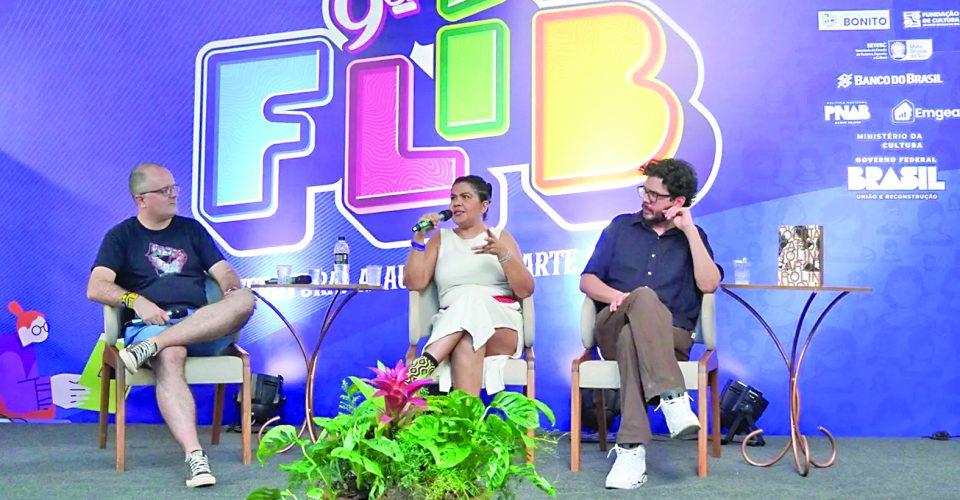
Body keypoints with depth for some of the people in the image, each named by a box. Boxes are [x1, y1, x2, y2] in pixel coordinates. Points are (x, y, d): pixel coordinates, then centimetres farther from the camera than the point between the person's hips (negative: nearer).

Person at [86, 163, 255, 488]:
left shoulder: (191, 229, 24)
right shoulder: (121, 236, 14)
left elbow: (224, 273, 17)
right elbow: (95, 288, 1)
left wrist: (232, 289, -7)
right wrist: (136, 301, -16)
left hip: (204, 326, 3)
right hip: (150, 325, -3)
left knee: (244, 300, -29)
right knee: (170, 357, -40)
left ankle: (150, 348, -36)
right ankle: (195, 458, -51)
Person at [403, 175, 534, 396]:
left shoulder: (501, 238, 15)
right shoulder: (441, 239, 20)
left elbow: (526, 290, 2)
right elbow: (415, 283, 7)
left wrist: (503, 254, -14)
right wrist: (419, 238, 1)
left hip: (502, 326, -1)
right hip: (450, 328, 1)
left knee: (471, 298, -38)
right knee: (468, 340, -39)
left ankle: (427, 360, -48)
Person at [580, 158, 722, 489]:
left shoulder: (693, 238, 15)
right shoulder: (621, 227, 19)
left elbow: (708, 284, -5)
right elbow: (587, 281, 13)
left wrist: (690, 231, -3)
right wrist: (619, 297, -9)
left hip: (670, 337, 0)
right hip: (612, 330, 0)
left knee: (630, 336, -37)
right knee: (644, 297, -35)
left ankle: (631, 450, -45)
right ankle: (672, 398, -47)